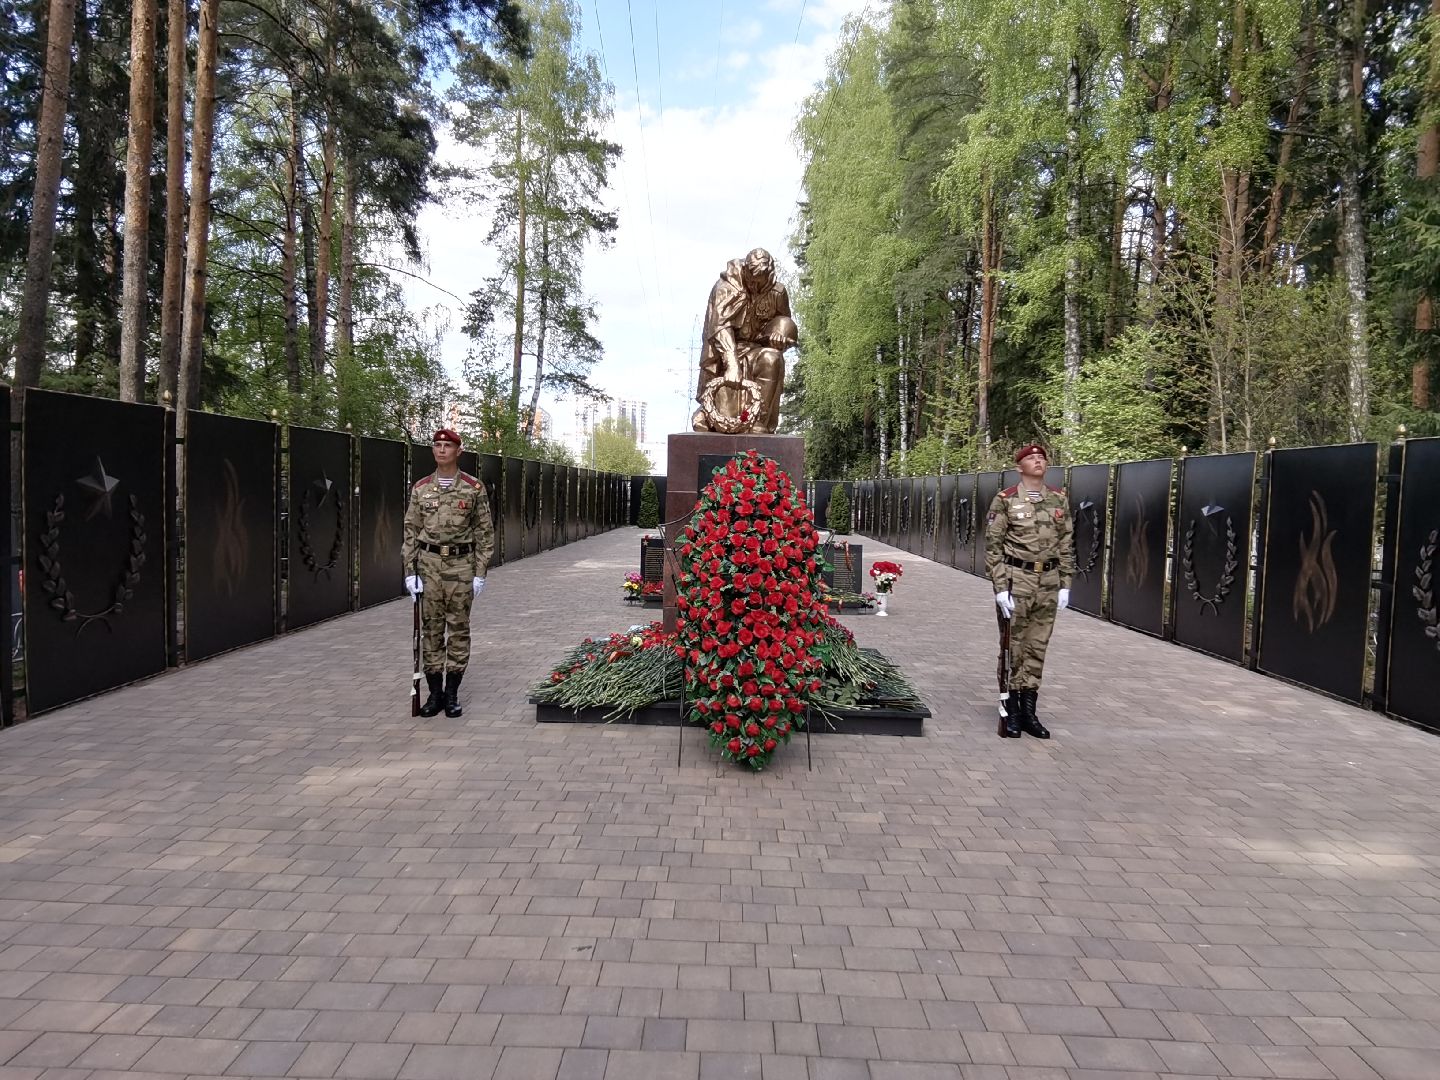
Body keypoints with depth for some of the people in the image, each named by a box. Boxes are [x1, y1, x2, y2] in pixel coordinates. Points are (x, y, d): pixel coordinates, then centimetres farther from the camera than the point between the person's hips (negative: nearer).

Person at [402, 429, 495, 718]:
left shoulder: (474, 488, 0)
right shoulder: (420, 488, 6)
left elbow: (484, 532, 0)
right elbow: (411, 531, 7)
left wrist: (480, 573, -5)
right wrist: (410, 571, -1)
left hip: (461, 563, -2)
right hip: (429, 563, 2)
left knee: (459, 628, 3)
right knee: (431, 628, 5)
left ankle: (452, 693, 13)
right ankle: (435, 692, 14)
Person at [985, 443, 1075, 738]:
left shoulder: (1059, 500, 9)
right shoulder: (1006, 500, -4)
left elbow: (1066, 544, 12)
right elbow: (993, 547, -6)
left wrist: (1065, 585, 6)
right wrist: (1000, 588, -12)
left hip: (1048, 583, 4)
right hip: (1016, 580, -4)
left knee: (1038, 647, 9)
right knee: (1013, 647, 2)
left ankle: (1029, 711, 19)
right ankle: (1011, 712, 12)